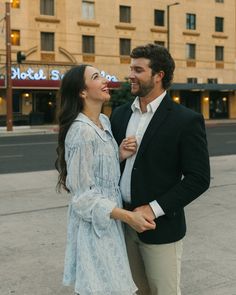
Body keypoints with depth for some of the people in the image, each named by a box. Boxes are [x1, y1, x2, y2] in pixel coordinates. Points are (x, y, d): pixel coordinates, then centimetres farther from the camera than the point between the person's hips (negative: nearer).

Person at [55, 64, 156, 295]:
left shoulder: (104, 121, 4)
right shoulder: (81, 131, -22)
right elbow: (83, 195, -19)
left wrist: (120, 155, -4)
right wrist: (128, 216, -23)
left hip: (107, 218, 8)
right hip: (94, 223, -8)